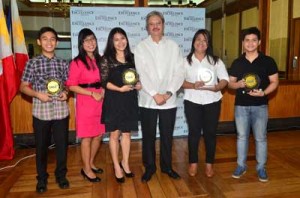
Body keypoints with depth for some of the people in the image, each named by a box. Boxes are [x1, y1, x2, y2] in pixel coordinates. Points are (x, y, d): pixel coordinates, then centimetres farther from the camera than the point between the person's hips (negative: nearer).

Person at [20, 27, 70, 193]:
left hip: (61, 110, 2)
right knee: (41, 146, 11)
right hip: (41, 111, -1)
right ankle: (42, 178, 30)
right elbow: (23, 87, 2)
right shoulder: (32, 63, 0)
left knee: (62, 144, 10)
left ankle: (61, 175, 30)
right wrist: (38, 94, -15)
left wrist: (66, 93, -8)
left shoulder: (63, 63, 6)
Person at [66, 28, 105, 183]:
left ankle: (91, 163, 33)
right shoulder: (77, 62, -9)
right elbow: (71, 85, -12)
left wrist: (103, 92, -1)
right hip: (85, 102, -6)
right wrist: (92, 93, -17)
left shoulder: (99, 60, 9)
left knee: (99, 135, 13)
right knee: (87, 137, 4)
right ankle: (86, 169, 21)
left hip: (100, 101, 6)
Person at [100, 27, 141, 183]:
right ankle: (117, 166, 23)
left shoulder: (131, 57, 8)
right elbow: (104, 81, -10)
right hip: (113, 101, -4)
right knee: (114, 134, 7)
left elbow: (137, 76, 17)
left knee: (126, 132, 12)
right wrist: (120, 89, -20)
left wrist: (138, 85, -3)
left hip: (129, 100, 4)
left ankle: (125, 162, 30)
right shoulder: (107, 59, -5)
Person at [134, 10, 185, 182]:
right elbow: (142, 74, -8)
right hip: (148, 100, -1)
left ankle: (167, 166, 30)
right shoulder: (141, 47, 1)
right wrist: (155, 94, -15)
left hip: (169, 100, 1)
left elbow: (179, 73, -2)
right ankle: (149, 167, 27)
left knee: (167, 135, 12)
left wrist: (168, 93, -13)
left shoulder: (173, 46, 5)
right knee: (148, 136, 9)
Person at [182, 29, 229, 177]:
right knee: (194, 132, 4)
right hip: (192, 101, -1)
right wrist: (193, 85, -23)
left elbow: (224, 79, 0)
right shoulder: (186, 61, 2)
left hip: (212, 101, 1)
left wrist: (215, 88, -21)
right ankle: (193, 163, 20)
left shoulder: (216, 61, 6)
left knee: (210, 132, 7)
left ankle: (209, 164, 22)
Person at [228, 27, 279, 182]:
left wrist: (263, 93, -19)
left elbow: (274, 82, -1)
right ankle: (241, 165, 24)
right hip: (241, 105, 2)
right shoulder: (237, 63, 5)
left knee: (260, 137, 7)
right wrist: (238, 84, -15)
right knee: (242, 136, 10)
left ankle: (261, 167, 23)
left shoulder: (268, 61, -2)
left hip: (260, 106, -2)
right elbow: (230, 83, 7)